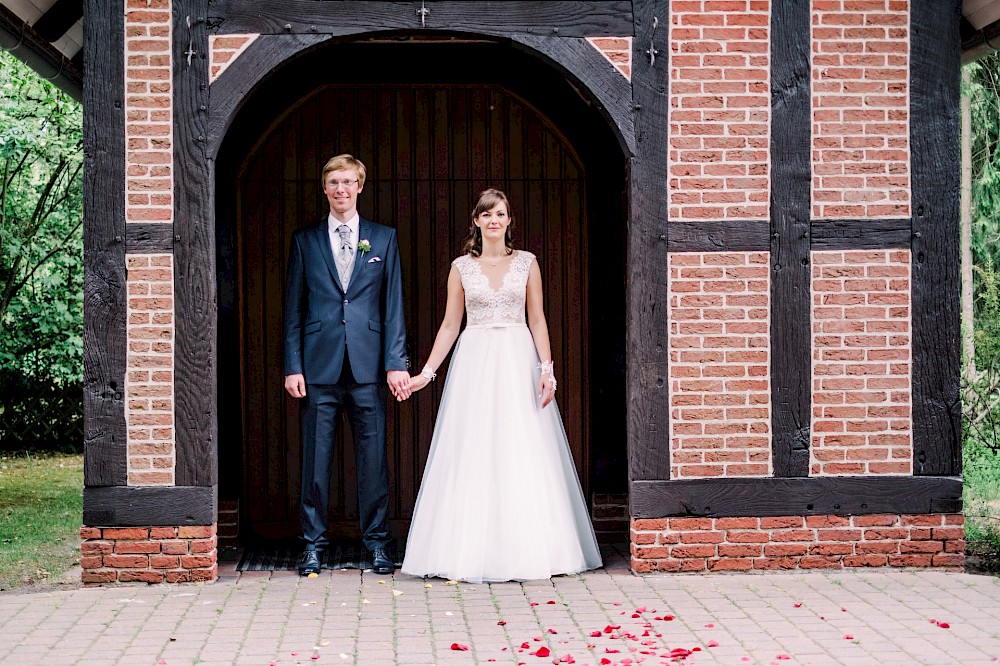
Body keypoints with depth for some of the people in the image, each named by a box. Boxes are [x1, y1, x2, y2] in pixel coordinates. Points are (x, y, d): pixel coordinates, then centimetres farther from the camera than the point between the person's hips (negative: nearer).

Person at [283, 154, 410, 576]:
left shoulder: (384, 239, 9)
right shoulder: (305, 241, 9)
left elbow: (393, 306, 6)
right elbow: (293, 309, 8)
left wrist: (396, 362, -3)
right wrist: (293, 366, 0)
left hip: (367, 367, 0)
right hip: (319, 366, 0)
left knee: (373, 457, 2)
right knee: (315, 457, 3)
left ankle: (376, 542, 13)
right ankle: (313, 543, 12)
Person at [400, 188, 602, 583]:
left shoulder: (526, 263, 7)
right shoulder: (462, 267, 7)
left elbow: (537, 320, 5)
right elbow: (450, 325, 9)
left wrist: (547, 369, -5)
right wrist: (427, 372, 3)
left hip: (518, 362, 0)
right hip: (474, 362, 0)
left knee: (522, 454, -2)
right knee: (473, 456, -2)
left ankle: (524, 549, 5)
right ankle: (474, 550, 3)